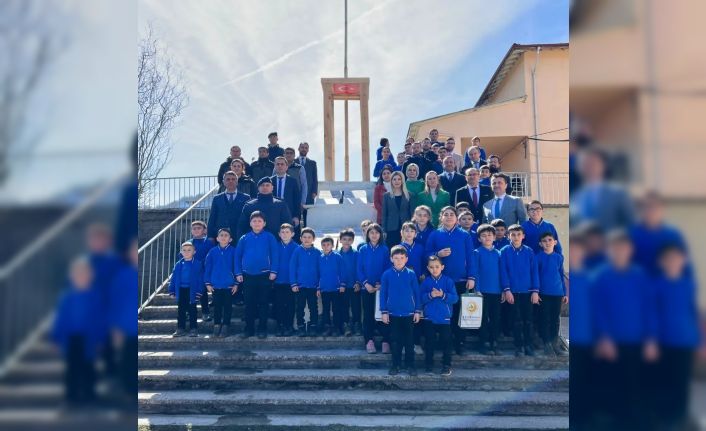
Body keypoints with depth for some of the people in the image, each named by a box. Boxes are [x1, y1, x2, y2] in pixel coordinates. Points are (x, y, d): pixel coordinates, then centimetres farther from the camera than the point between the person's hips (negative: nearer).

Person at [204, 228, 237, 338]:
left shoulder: (233, 251, -5)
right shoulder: (213, 251, 1)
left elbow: (236, 267, -3)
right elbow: (208, 267, 4)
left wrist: (236, 283, -5)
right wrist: (207, 283, 1)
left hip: (229, 285, -2)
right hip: (215, 285, 2)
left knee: (227, 306, 7)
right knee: (217, 306, 10)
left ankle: (226, 326, 16)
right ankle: (217, 325, 20)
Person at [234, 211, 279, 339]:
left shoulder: (269, 237, 0)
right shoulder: (244, 238, 6)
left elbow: (275, 254, -3)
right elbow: (237, 256, 7)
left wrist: (273, 271, -10)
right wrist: (238, 273, 1)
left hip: (264, 275, -2)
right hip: (247, 276, 2)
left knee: (263, 303, 5)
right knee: (249, 303, 7)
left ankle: (262, 329, 13)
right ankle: (249, 329, 16)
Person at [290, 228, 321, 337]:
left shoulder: (317, 252, 0)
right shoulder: (297, 251, -3)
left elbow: (320, 269, 2)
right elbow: (292, 267, -3)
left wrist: (319, 286, -1)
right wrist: (294, 284, -8)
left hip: (313, 285, 1)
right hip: (300, 285, -1)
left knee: (313, 307, 7)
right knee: (300, 307, 8)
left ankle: (313, 327, 17)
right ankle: (300, 328, 18)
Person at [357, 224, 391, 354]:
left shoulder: (385, 250, 2)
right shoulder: (363, 249, 4)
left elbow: (388, 268, 0)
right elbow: (359, 269, 3)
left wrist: (381, 284, -13)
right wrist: (366, 283, -10)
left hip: (381, 287, -1)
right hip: (367, 287, 1)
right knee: (368, 314, 4)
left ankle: (385, 341, 2)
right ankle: (369, 341, 9)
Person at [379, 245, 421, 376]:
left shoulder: (411, 274, -3)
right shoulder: (386, 275, -4)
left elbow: (416, 293, 2)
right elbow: (383, 294, 1)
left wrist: (418, 311, 1)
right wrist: (384, 312, -1)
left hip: (409, 313, 0)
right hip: (393, 313, 0)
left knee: (409, 340, 8)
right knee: (395, 340, 9)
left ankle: (410, 365, 19)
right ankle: (396, 365, 21)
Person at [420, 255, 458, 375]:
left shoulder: (448, 281, -2)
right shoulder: (426, 282, 1)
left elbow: (455, 298, -7)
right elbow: (420, 298, -4)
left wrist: (443, 295, -22)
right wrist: (430, 295, -21)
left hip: (444, 317, -1)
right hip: (429, 317, 1)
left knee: (446, 342, 3)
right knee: (429, 342, 9)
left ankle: (446, 365, 14)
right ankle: (429, 364, 21)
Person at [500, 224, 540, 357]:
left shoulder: (529, 251, 2)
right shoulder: (504, 251, -2)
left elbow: (534, 271, 2)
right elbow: (503, 272, -4)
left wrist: (535, 290, -3)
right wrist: (507, 290, -11)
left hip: (527, 291, 1)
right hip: (513, 291, -1)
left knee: (528, 319, 6)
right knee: (517, 320, 5)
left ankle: (528, 345, 17)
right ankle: (518, 346, 15)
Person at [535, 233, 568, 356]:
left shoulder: (559, 257, 8)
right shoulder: (538, 257, -4)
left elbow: (561, 276, 13)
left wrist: (565, 293, 12)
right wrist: (535, 291, -11)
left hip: (557, 293, 4)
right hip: (543, 293, -3)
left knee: (555, 319, 10)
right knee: (545, 318, 1)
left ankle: (555, 344, 19)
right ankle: (547, 344, 10)